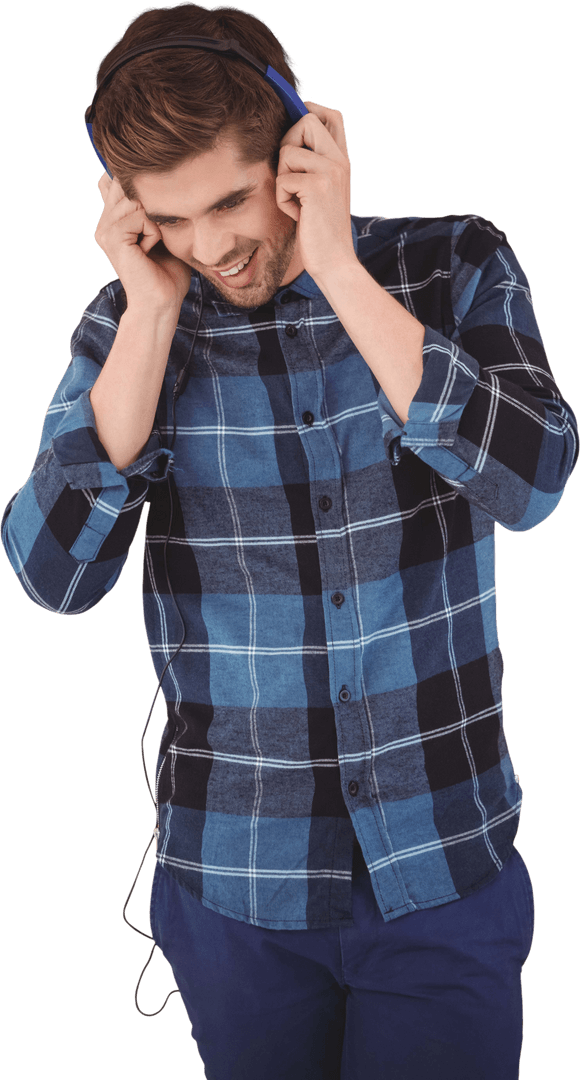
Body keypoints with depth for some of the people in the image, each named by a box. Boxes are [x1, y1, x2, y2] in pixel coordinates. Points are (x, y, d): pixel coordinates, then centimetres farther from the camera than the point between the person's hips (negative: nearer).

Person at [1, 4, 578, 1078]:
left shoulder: (454, 267, -4)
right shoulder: (128, 321, -2)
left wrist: (338, 268, -19)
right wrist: (154, 314, -15)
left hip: (445, 872, -1)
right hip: (234, 879, 1)